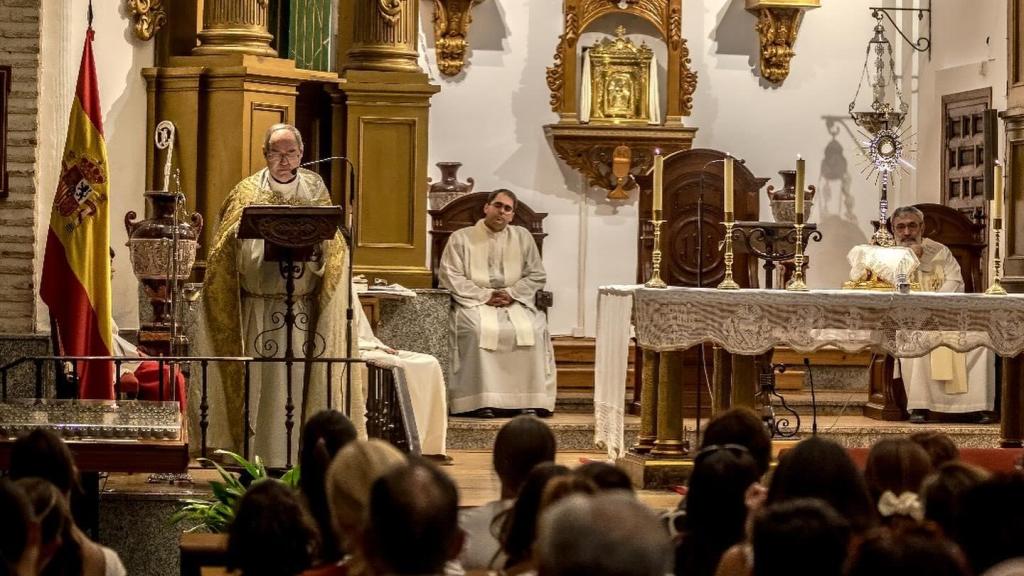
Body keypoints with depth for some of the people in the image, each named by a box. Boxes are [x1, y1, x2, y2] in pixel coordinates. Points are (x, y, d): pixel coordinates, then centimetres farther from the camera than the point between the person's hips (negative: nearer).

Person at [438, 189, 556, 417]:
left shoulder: (523, 237, 15)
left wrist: (512, 293, -6)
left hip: (515, 302, 2)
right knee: (480, 330, -35)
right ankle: (482, 401, -34)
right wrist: (485, 296, -12)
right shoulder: (461, 238, 6)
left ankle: (528, 399, -26)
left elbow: (536, 275, 12)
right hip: (474, 303, -2)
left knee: (533, 330, -28)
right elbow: (451, 277, -2)